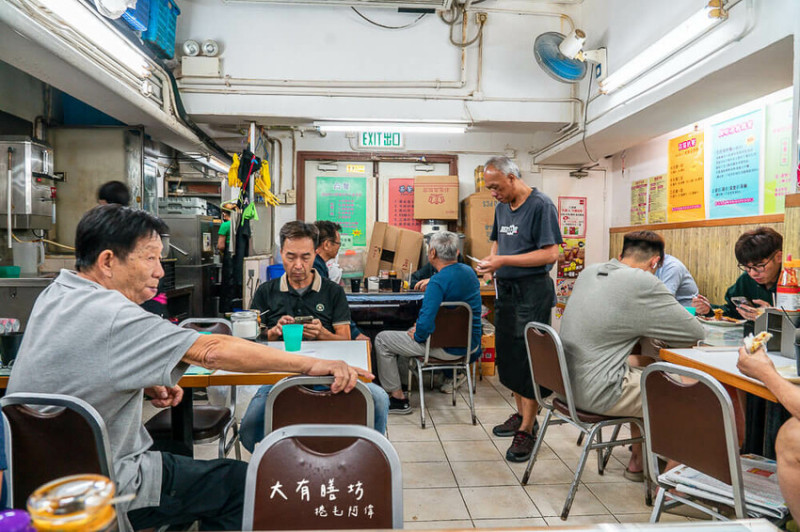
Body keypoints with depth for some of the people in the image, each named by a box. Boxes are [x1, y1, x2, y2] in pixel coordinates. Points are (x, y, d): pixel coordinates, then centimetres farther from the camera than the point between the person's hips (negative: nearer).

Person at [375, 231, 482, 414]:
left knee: (381, 340, 3)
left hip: (449, 348, -9)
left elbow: (425, 324, -32)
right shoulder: (469, 271, 2)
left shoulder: (438, 282, -25)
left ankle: (398, 398, 8)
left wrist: (417, 335, -9)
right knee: (412, 330, 33)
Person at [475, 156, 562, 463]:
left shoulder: (540, 205, -12)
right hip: (505, 288, 8)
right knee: (508, 356, 14)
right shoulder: (502, 206, 12)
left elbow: (550, 254, -18)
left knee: (530, 359, -4)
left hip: (533, 290, -8)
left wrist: (504, 261, -21)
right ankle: (522, 414, 29)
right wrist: (491, 260, 2)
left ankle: (527, 430, 5)